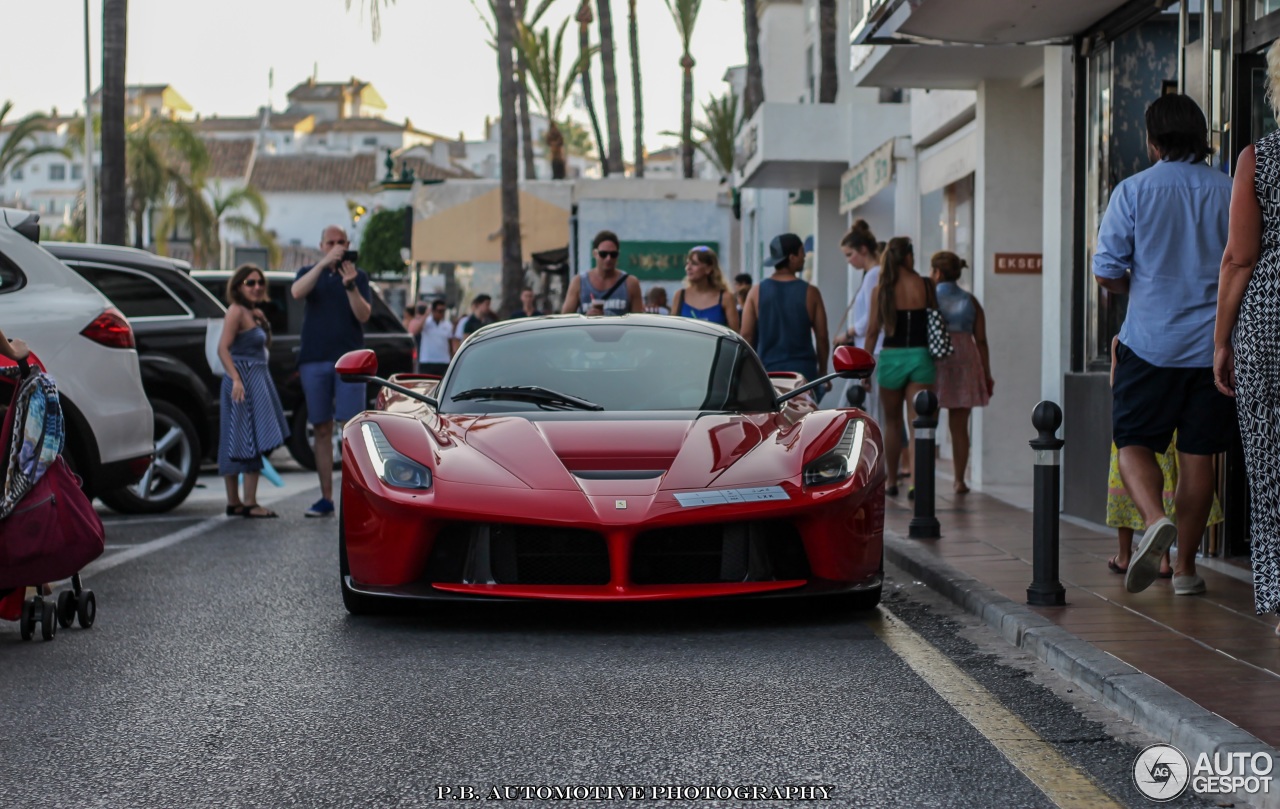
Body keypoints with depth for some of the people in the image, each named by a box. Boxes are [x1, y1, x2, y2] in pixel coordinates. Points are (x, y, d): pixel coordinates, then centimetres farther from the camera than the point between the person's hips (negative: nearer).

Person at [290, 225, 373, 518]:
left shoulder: (359, 275, 8)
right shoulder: (310, 272, 11)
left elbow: (364, 315, -5)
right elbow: (297, 293, -12)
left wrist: (350, 286, -20)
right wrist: (324, 263, -21)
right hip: (314, 360, 2)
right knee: (322, 430, 4)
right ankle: (326, 499, 6)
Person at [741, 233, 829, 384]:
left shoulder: (757, 292, 1)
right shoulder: (810, 292, -3)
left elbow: (746, 335, 1)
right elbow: (821, 336, 0)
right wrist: (822, 371, 12)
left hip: (766, 371, 1)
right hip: (803, 371, -1)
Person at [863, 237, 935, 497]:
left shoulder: (881, 289, -3)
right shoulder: (925, 285, -1)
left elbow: (873, 331, -2)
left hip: (891, 357, 0)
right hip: (921, 356, 0)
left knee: (892, 423, 16)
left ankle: (892, 482, 24)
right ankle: (916, 480, -18)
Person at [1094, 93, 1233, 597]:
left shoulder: (1134, 191, -5)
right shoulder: (1232, 192, 1)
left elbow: (1106, 272, -7)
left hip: (1151, 342, -2)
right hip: (1214, 344, 2)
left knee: (1133, 441, 7)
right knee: (1198, 452, 8)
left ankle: (1155, 519, -21)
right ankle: (1185, 566, 14)